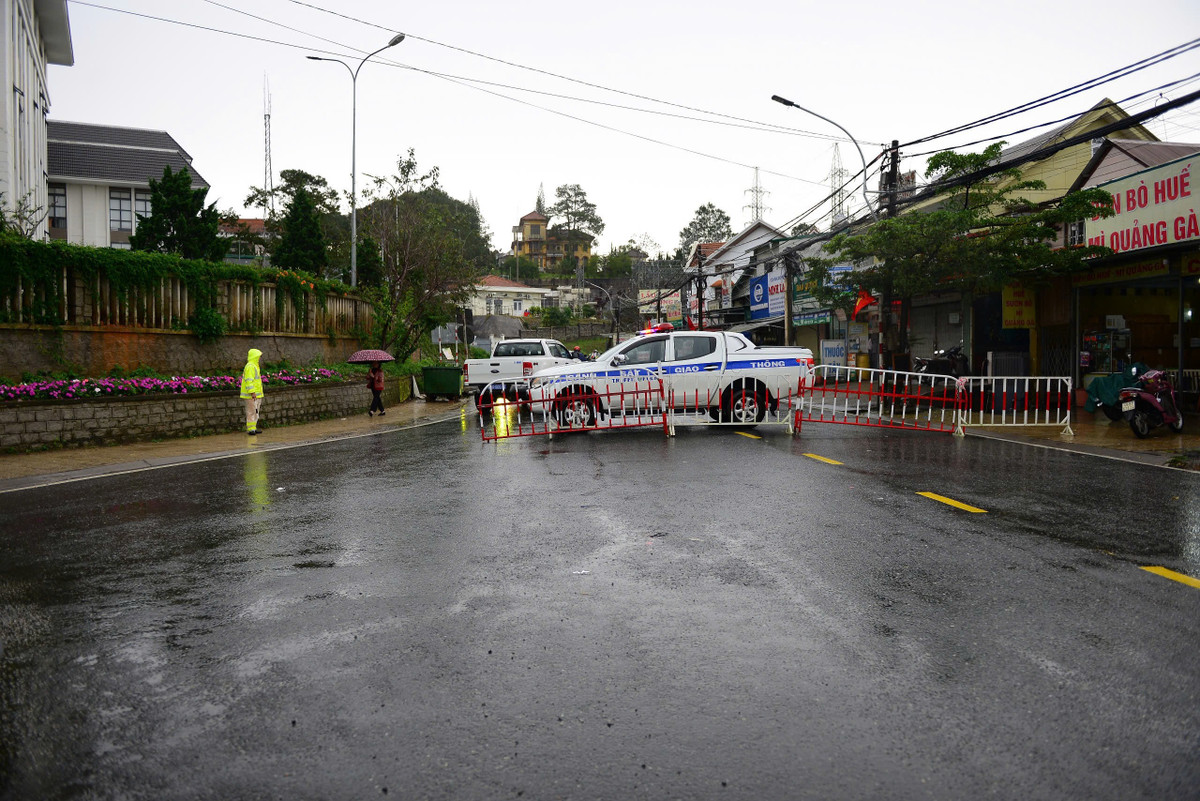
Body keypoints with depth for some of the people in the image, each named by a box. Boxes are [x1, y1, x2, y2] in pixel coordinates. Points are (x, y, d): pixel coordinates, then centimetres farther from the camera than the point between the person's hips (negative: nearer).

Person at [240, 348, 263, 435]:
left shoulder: (254, 366, 19)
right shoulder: (250, 366, -14)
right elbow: (249, 380, -22)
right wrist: (252, 392, -27)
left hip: (256, 395, 10)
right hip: (251, 395, -10)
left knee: (255, 412, 12)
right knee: (251, 412, -9)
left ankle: (253, 428, 17)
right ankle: (251, 430, -7)